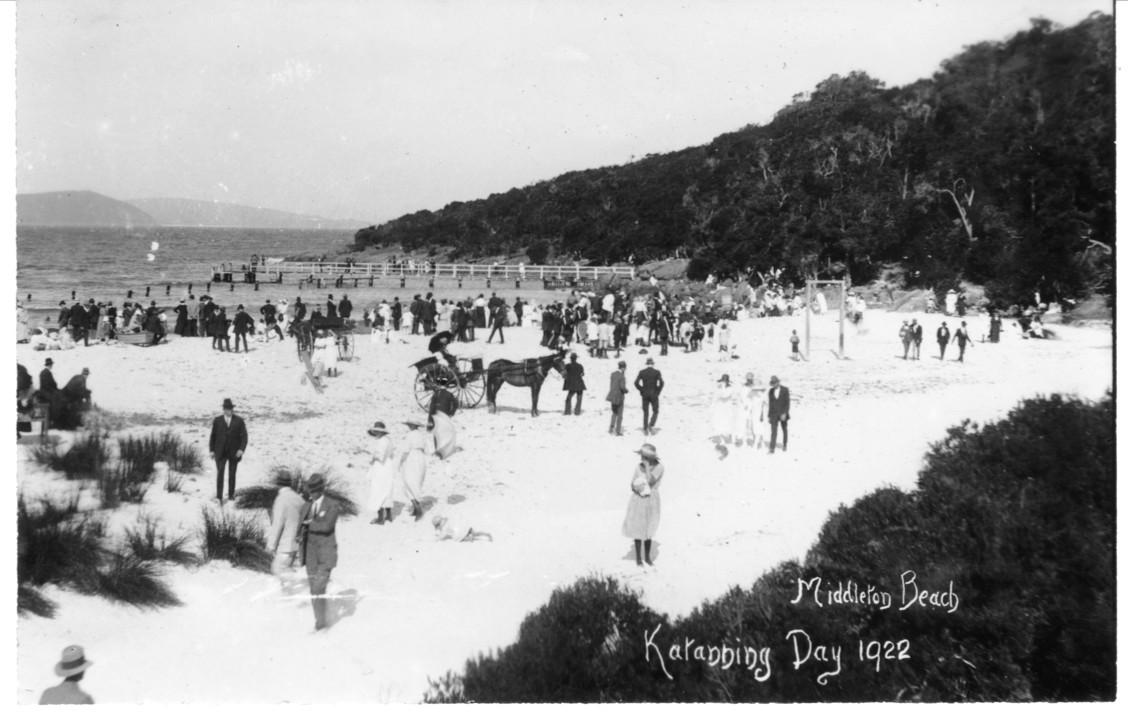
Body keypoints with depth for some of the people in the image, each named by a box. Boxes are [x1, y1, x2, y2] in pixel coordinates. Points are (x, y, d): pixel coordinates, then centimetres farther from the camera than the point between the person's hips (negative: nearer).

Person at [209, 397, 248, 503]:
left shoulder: (239, 421, -1)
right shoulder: (217, 421, 2)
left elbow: (244, 436, -3)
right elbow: (213, 436, 7)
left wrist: (241, 449, -16)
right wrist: (211, 450, 0)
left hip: (234, 452, 1)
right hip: (220, 452, 0)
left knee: (232, 474, 9)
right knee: (220, 473, -11)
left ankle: (231, 494, 23)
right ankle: (219, 496, -15)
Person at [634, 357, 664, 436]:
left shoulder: (642, 372, 0)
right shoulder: (657, 372, -5)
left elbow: (636, 383, -9)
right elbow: (661, 383, -16)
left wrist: (641, 391, 3)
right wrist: (658, 391, -3)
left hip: (645, 395, 2)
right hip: (654, 395, -2)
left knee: (645, 413, 12)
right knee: (655, 412, 12)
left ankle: (645, 429, 5)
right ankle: (651, 425, -10)